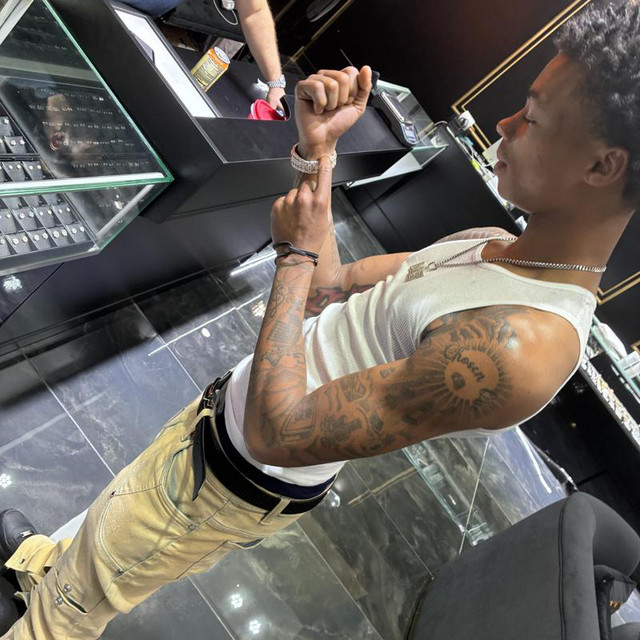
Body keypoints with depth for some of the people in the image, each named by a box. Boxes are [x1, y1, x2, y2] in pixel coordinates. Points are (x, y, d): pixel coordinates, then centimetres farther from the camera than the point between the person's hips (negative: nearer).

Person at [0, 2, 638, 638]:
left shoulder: (523, 345, -34)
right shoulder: (487, 244, -3)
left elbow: (277, 432, -32)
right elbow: (325, 291, 2)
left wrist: (297, 252, -23)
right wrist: (317, 150, -8)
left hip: (237, 478, -8)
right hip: (225, 410, 9)